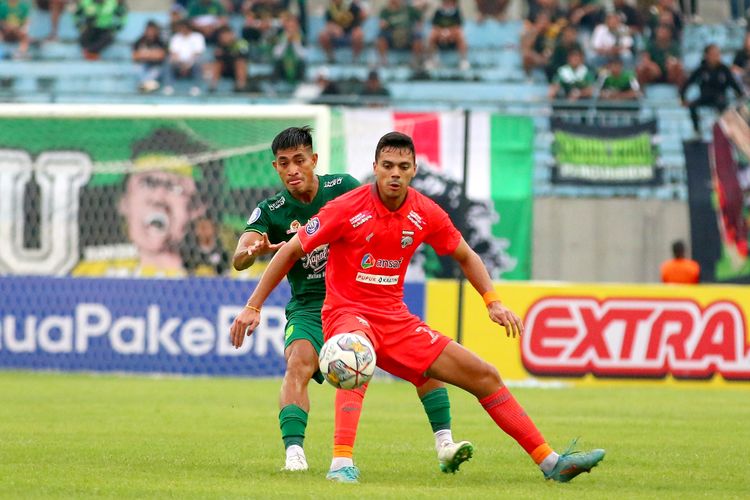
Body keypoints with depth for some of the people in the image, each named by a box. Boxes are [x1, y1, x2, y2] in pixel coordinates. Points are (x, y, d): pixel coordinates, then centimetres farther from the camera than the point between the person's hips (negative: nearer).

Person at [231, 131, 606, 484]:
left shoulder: (425, 214, 0)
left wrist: (493, 302, 3)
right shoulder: (348, 208, -13)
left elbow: (465, 256, 17)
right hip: (347, 313, -6)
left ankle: (550, 462, 9)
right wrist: (253, 308, -9)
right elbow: (291, 251, -7)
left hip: (395, 319, 6)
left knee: (485, 376, 2)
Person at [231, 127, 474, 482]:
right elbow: (239, 260, -22)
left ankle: (444, 444, -4)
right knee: (298, 362, -31)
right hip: (310, 307, -2)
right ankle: (294, 453, -36)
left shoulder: (343, 187, -6)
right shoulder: (271, 212, -9)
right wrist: (253, 251, -46)